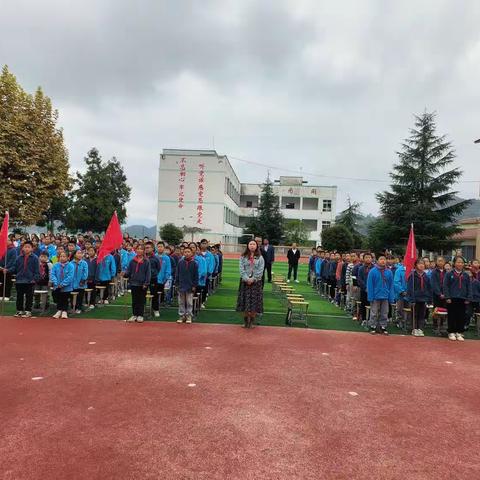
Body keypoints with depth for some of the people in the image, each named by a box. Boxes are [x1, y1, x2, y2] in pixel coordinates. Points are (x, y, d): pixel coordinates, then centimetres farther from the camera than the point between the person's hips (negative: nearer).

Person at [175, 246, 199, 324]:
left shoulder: (194, 263, -4)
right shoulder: (180, 263, 1)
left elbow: (196, 276, -1)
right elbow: (177, 274, 7)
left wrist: (194, 285, -4)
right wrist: (177, 284, 3)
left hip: (190, 287, -2)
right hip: (181, 286, 2)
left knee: (189, 303, 6)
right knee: (181, 302, 10)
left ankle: (189, 316, 16)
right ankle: (181, 316, 20)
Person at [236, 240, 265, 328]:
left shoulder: (260, 258, 2)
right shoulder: (243, 257, 5)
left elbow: (260, 270, -4)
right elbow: (241, 269, -3)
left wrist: (253, 279, -13)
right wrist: (246, 279, -14)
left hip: (256, 282, -1)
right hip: (245, 281, 1)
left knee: (254, 301, -1)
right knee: (245, 301, 3)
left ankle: (252, 321, 11)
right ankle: (245, 320, 15)